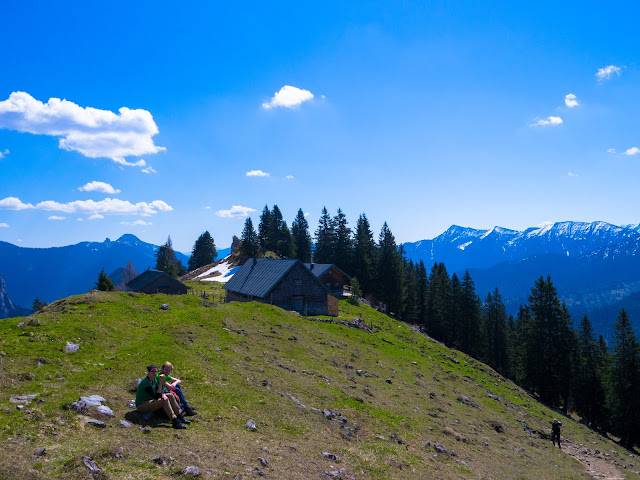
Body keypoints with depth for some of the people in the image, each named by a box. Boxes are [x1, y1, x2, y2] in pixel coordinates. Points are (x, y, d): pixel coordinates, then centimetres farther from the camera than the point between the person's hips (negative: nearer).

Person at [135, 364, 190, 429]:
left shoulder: (154, 380, 5)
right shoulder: (146, 382, -24)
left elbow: (159, 392, 8)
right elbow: (156, 396, -27)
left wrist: (163, 394, -15)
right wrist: (160, 383, -30)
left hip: (150, 401, 9)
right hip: (142, 405, -9)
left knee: (170, 396, -4)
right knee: (165, 400, -28)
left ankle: (180, 417, -5)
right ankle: (175, 422, -31)